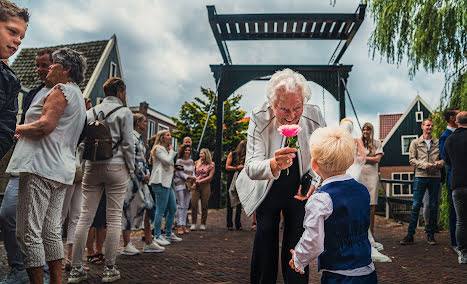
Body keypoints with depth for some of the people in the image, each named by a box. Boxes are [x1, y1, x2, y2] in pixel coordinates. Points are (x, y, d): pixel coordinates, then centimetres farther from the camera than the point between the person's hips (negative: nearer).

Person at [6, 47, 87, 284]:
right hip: (63, 169, 10)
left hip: (41, 166, -10)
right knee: (51, 231, 12)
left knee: (28, 233, -7)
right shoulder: (78, 96, 26)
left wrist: (15, 128, -4)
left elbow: (46, 125, -18)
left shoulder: (61, 90, -3)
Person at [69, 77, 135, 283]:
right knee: (114, 218, 0)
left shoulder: (90, 112, 14)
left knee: (85, 217, 5)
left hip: (92, 167, 4)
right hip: (116, 166, -4)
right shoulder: (124, 112, 0)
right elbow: (128, 144, -6)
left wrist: (85, 166, 14)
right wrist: (130, 169, 2)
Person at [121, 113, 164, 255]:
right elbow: (132, 158, -16)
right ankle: (126, 245, 4)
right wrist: (143, 176, -11)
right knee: (128, 209, -4)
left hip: (141, 179, 10)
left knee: (148, 208, 7)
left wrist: (147, 173, 6)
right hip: (132, 178, -10)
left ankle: (148, 243, 14)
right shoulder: (131, 136, -9)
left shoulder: (139, 138, 20)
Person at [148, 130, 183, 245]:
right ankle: (157, 236, -2)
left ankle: (168, 234, 21)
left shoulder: (166, 149, 25)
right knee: (161, 210, -8)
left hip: (167, 182, 10)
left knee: (172, 209, 11)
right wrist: (171, 150, -4)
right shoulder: (158, 149, -6)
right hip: (160, 182, -10)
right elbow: (168, 161, -18)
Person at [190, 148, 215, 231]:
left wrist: (200, 181, -10)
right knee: (193, 204, -6)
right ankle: (193, 224, 1)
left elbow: (210, 177, -1)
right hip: (195, 186, 2)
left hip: (205, 186, -2)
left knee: (204, 205, 0)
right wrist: (193, 182, -3)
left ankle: (203, 224, 9)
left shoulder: (211, 164, 4)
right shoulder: (196, 163, 13)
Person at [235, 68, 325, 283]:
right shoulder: (259, 118, -26)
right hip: (267, 190, -1)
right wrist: (274, 165, -53)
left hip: (300, 190, 2)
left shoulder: (314, 116, -19)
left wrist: (317, 181, -17)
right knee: (265, 247, 9)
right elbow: (251, 168, -33)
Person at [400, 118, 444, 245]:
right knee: (415, 206, -5)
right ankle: (410, 235, -3)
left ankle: (430, 234, 14)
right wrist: (424, 165, -13)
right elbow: (412, 159, 2)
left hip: (435, 177, 2)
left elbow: (444, 157, 13)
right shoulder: (415, 143, 9)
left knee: (433, 206, 4)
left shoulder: (438, 143, 12)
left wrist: (440, 162, -10)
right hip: (420, 176, -2)